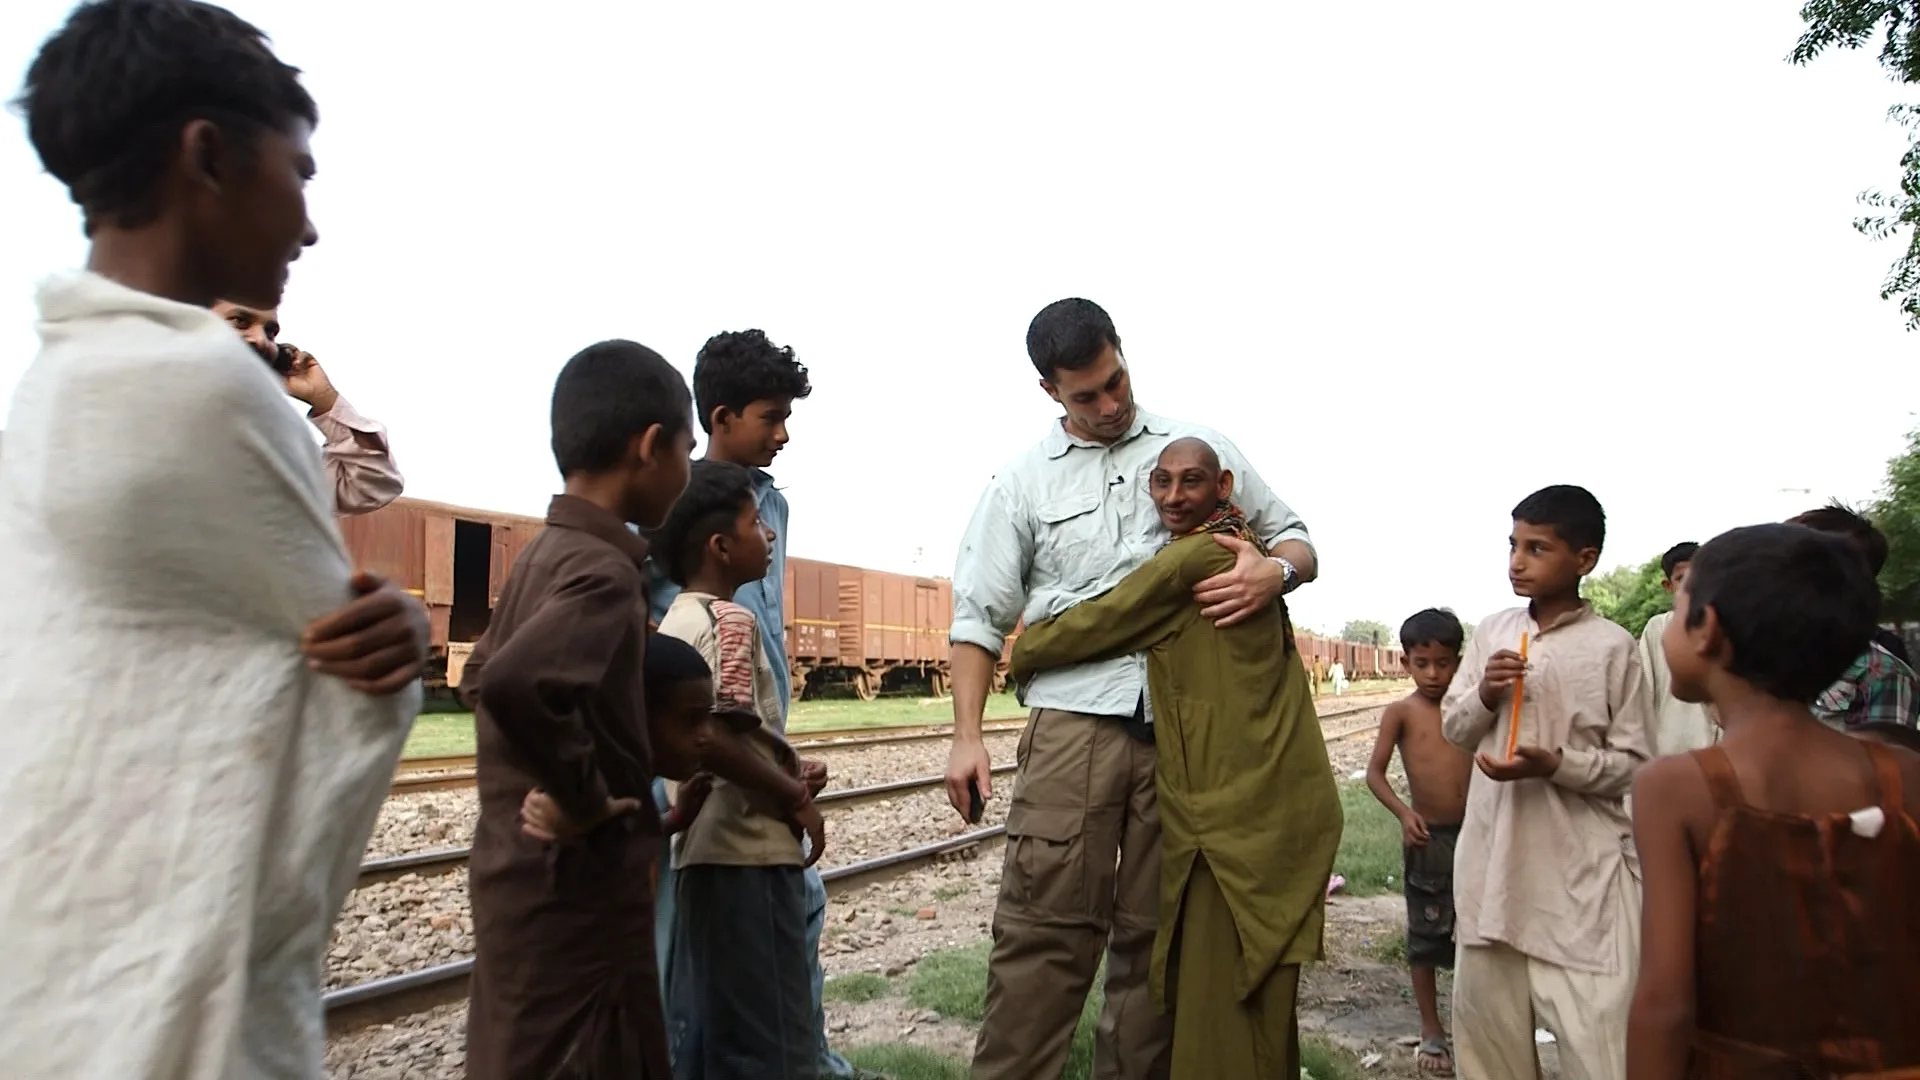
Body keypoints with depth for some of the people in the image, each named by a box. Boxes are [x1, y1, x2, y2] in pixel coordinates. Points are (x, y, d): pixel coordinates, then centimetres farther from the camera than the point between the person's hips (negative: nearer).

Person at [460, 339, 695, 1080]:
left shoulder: (547, 551, 6)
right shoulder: (604, 569, -21)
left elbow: (483, 675, 19)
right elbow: (515, 684, -38)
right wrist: (584, 799, -23)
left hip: (527, 875, 9)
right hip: (576, 886, -9)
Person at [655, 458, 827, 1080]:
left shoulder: (676, 621, 12)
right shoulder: (731, 620, -15)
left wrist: (786, 777, 12)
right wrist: (799, 799, -11)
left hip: (702, 845, 9)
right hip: (750, 847, -9)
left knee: (702, 1025, 17)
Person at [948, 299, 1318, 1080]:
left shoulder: (1202, 449, 11)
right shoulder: (1023, 482, 9)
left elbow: (1294, 540, 16)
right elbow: (980, 617, 8)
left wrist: (1275, 572, -9)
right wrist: (967, 735, -2)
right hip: (1074, 722, -1)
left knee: (1155, 930, 9)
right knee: (1044, 927, -6)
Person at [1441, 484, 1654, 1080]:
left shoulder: (1612, 646, -8)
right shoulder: (1491, 631, 5)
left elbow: (1634, 763, -5)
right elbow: (1453, 729, 10)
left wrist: (1555, 764, -21)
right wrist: (1484, 695, -10)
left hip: (1580, 869, -4)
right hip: (1493, 857, 5)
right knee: (1487, 1018, 15)